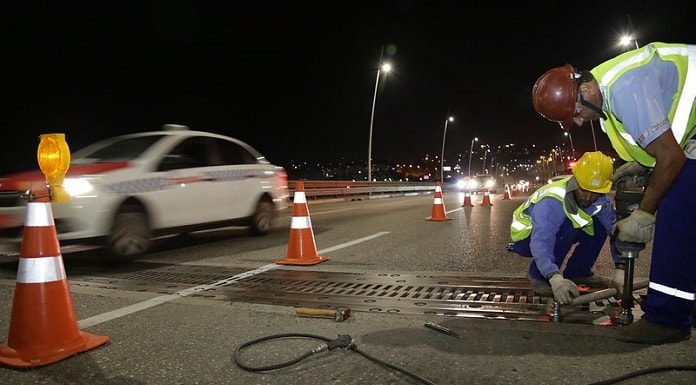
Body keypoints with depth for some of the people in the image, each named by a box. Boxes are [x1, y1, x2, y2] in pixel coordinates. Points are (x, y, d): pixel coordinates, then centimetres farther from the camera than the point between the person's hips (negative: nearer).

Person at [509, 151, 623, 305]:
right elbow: (541, 243, -48)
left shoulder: (600, 200, -15)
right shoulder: (551, 202, -37)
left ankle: (578, 272, 7)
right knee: (566, 226, -32)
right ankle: (538, 275, -15)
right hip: (527, 237, -6)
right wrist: (555, 279, -61)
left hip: (557, 233, 6)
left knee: (600, 226, -11)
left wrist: (620, 270, -28)